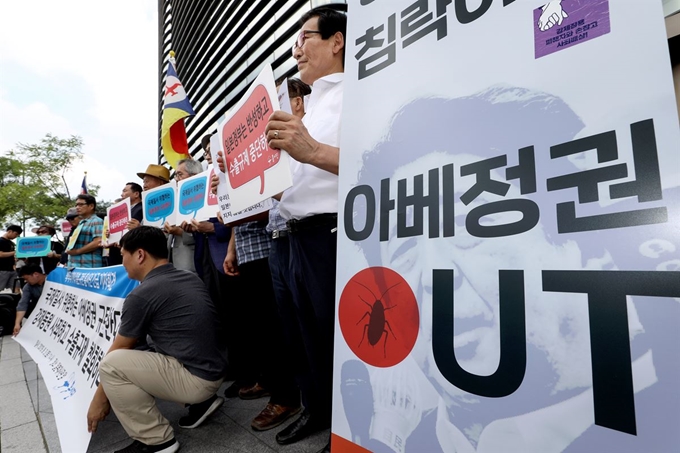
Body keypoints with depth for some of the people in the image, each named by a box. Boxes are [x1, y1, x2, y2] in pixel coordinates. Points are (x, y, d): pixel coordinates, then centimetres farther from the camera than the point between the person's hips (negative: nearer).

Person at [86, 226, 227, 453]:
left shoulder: (141, 295, -14)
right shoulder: (190, 278, 9)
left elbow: (118, 350, 0)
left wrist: (99, 398, 15)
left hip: (195, 379, -9)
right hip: (213, 372, 9)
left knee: (110, 364, -7)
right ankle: (202, 401, 19)